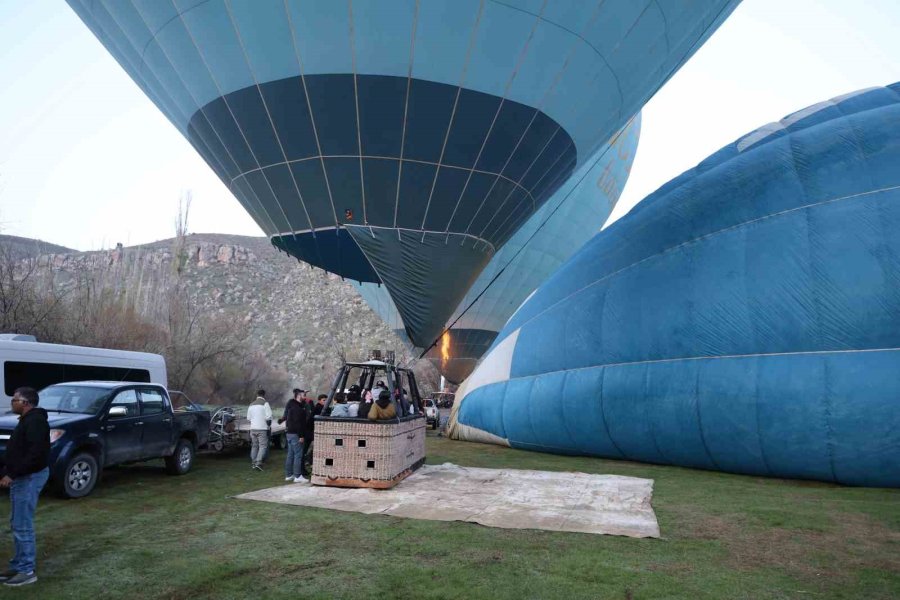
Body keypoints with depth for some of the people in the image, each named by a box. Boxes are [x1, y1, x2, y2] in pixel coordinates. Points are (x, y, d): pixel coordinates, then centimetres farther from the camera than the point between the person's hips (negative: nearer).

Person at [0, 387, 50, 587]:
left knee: (22, 525, -6)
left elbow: (35, 454, -27)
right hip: (23, 477, 11)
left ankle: (26, 571, 2)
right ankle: (18, 566, 26)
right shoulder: (27, 420, 14)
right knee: (17, 524, 16)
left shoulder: (35, 421, -19)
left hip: (29, 478, -11)